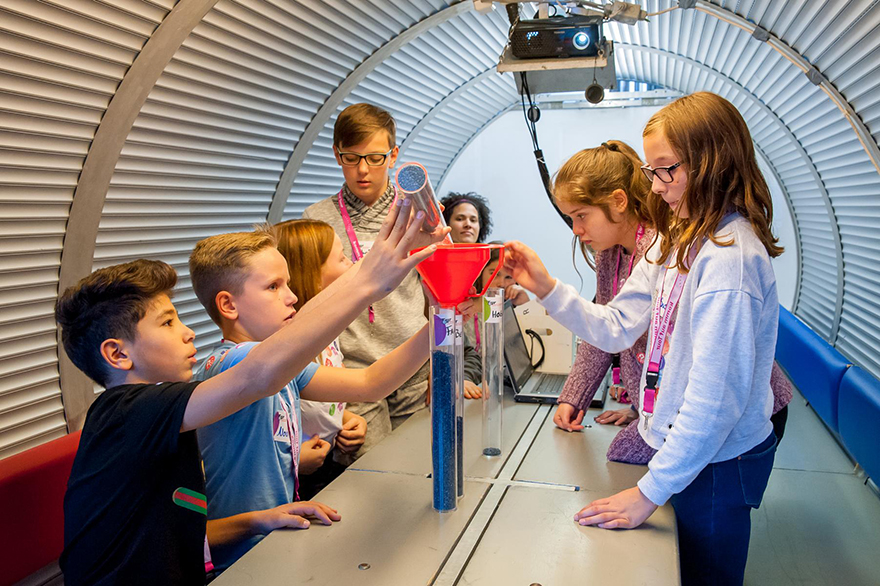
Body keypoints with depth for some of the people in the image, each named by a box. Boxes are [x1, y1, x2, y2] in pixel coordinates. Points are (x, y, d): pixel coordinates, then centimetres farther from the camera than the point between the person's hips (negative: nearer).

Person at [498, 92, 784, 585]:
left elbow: (717, 395, -29)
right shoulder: (675, 241, 6)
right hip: (680, 445, 8)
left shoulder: (729, 254, -25)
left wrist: (651, 491, -25)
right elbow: (616, 329, 2)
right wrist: (546, 287, -9)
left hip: (718, 464, -8)